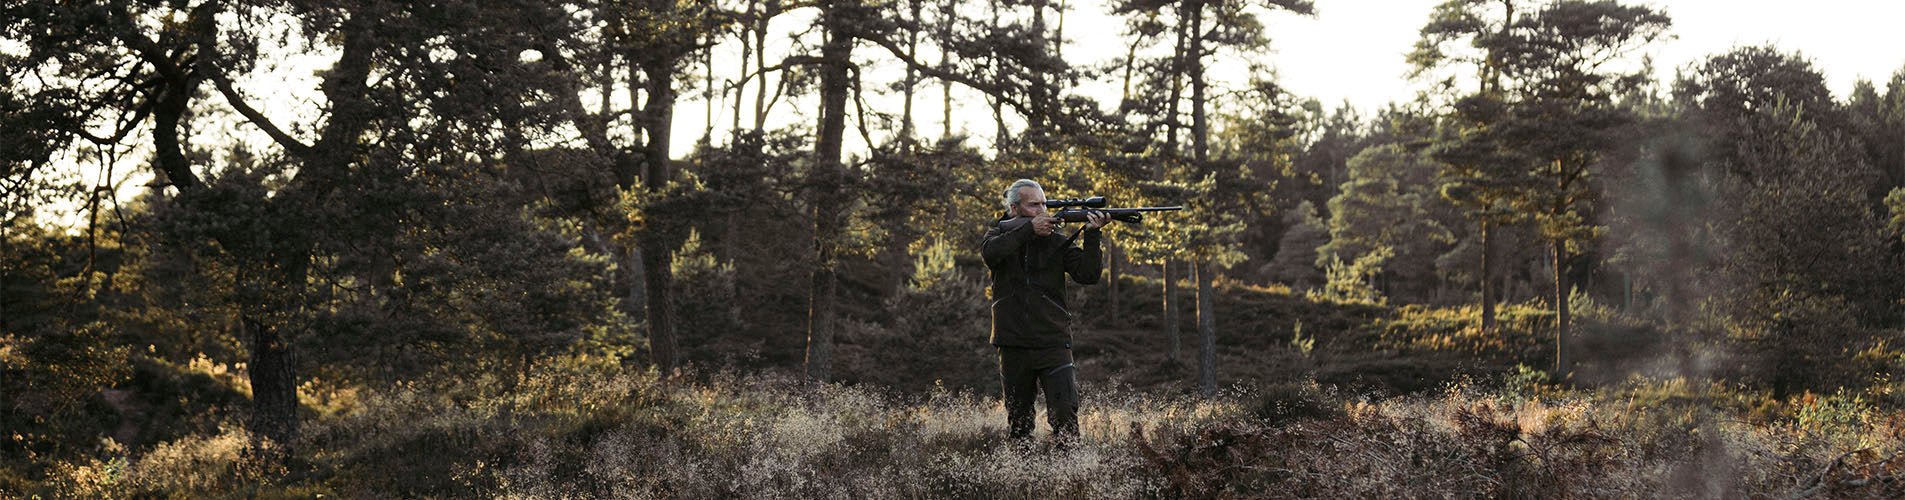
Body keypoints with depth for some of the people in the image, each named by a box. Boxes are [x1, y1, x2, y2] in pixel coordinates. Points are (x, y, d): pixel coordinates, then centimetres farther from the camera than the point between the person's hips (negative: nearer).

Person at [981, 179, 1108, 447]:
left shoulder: (1057, 240, 6)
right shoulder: (1000, 233, 6)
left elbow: (1088, 275, -6)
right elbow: (991, 253, -19)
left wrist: (1092, 235, -17)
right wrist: (1029, 229, -24)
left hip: (1053, 344, -1)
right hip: (1014, 345, 1)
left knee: (1065, 415, -13)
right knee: (1018, 423, 9)